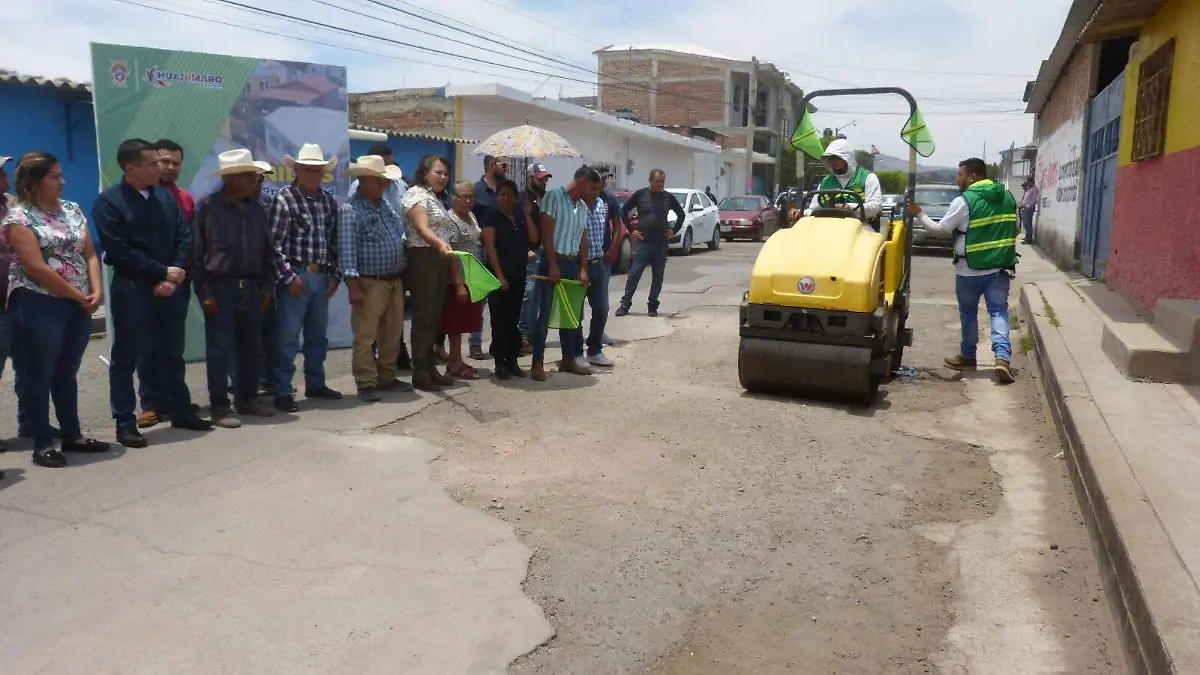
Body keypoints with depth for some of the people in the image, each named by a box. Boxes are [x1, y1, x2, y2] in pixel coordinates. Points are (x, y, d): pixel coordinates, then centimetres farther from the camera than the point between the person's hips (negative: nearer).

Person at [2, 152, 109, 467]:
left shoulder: (72, 210, 10)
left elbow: (90, 255, 8)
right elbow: (37, 268, -16)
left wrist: (96, 291, -7)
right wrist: (79, 296, -12)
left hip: (78, 306, 6)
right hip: (39, 305, -6)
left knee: (67, 373, 14)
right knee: (40, 375, 3)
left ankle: (73, 436, 24)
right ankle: (43, 444, 11)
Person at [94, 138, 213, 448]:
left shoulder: (165, 196, 9)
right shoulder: (108, 202, -6)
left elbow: (184, 237, 5)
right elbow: (118, 251, -12)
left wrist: (174, 277, -7)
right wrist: (162, 271, -11)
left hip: (171, 288, 5)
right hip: (132, 290, -5)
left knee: (172, 353, 14)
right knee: (126, 357, 3)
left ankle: (181, 412, 25)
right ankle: (125, 422, 12)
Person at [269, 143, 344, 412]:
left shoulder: (329, 201, 11)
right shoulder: (284, 198, -7)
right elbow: (274, 243, -12)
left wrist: (335, 274, 8)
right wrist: (289, 276, -15)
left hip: (321, 276, 6)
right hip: (296, 275, -6)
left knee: (318, 334, 15)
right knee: (288, 336, -2)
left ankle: (315, 383, 28)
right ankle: (282, 392, 4)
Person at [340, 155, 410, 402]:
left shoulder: (386, 203, 11)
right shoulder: (350, 210, -12)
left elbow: (400, 233, 27)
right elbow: (347, 250, -18)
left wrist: (401, 241, 7)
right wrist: (353, 286, -22)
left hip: (394, 281, 8)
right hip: (369, 283, -8)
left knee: (392, 333, 14)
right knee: (365, 335, -4)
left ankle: (387, 377, 25)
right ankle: (366, 384, 4)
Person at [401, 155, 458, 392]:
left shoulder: (436, 199, 20)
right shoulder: (416, 194, -8)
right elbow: (422, 229, -23)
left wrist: (449, 257, 19)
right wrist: (441, 244, -41)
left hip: (439, 261, 9)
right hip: (423, 260, -9)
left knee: (434, 316, 11)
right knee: (423, 316, -8)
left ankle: (430, 368, 17)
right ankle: (420, 373, -4)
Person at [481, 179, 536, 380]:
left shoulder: (520, 215, 11)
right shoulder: (491, 215, -4)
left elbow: (534, 238, 3)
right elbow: (490, 246, -11)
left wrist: (527, 215, -4)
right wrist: (499, 275, -17)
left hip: (519, 275, 5)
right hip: (499, 274, -5)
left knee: (513, 319, 9)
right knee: (499, 320, -1)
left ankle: (512, 361, 15)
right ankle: (500, 362, 4)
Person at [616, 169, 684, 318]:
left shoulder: (668, 197, 4)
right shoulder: (640, 194, -2)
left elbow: (681, 214, 18)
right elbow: (624, 211, 5)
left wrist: (674, 230, 8)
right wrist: (631, 230, 0)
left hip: (662, 243, 2)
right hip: (644, 242, -2)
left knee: (658, 276, 6)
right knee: (634, 273, -3)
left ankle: (652, 306, 14)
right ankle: (625, 304, 4)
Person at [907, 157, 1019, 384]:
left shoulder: (963, 201, -11)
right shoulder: (1008, 197, 7)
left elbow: (940, 229, -7)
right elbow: (1015, 230, 14)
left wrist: (919, 215, 4)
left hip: (970, 269, -4)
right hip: (1000, 267, 4)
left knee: (968, 312, 13)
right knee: (999, 311, 4)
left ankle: (967, 356, 26)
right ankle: (1002, 356, -13)